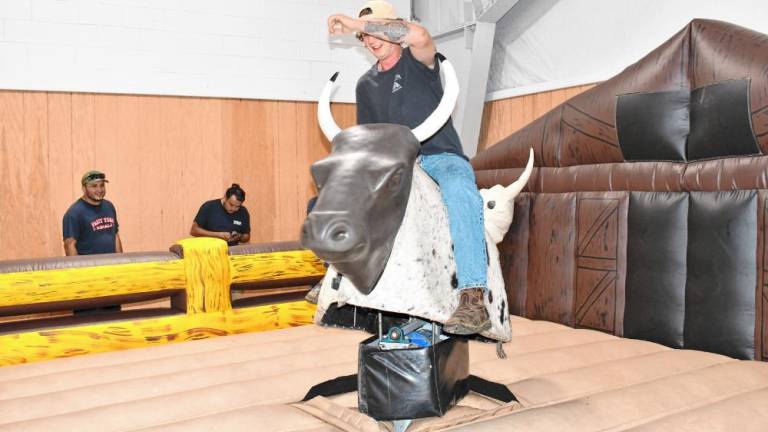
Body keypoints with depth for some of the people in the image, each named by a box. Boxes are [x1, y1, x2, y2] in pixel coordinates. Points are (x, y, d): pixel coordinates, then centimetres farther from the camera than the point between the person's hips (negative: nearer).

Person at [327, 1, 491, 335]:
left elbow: (418, 35, -25)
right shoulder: (366, 85, 16)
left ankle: (473, 299, -47)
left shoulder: (418, 60, 0)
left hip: (442, 157, -6)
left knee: (460, 192, -39)